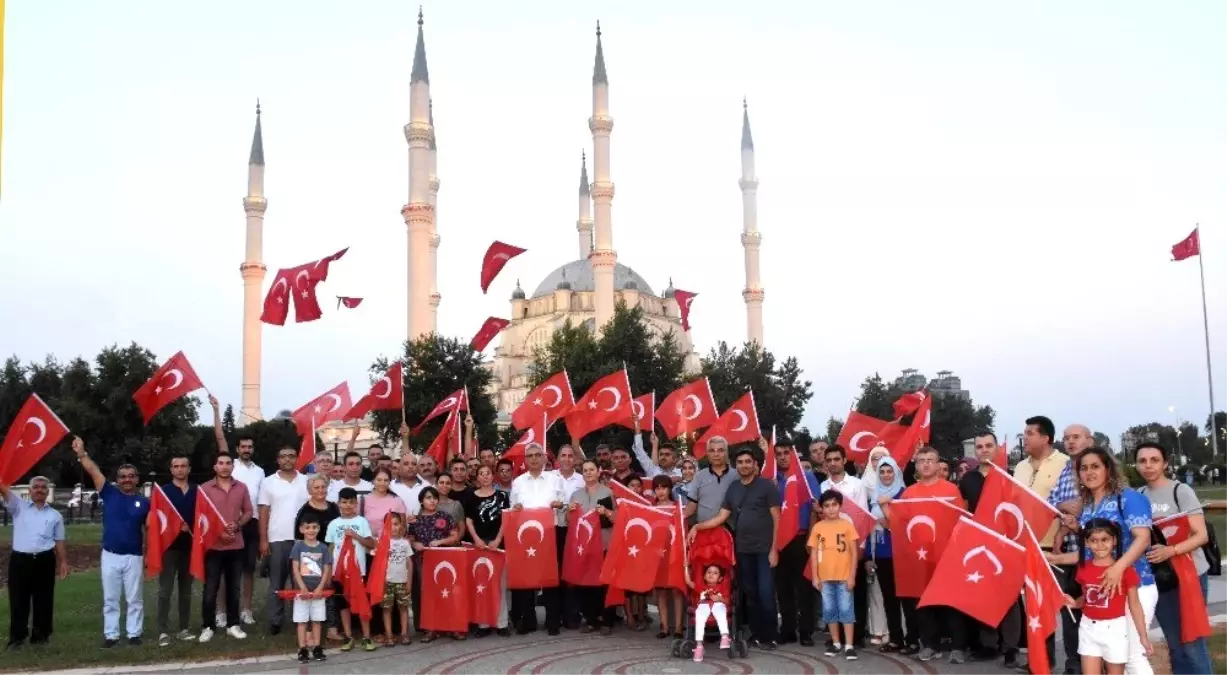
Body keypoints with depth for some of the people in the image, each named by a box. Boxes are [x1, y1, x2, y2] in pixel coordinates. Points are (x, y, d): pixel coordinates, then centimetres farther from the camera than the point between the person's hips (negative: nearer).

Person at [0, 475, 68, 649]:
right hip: (20, 560, -1)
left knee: (43, 600, 7)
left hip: (44, 561, 1)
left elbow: (59, 541, 12)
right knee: (18, 600, 1)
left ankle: (41, 634, 18)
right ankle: (17, 637, 9)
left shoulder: (55, 515, 11)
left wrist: (64, 562, 4)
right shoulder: (19, 507, 6)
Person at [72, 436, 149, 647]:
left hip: (134, 557, -1)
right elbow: (93, 471, -5)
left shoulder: (144, 502, 1)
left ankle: (134, 633, 15)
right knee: (110, 599, 8)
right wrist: (81, 453, -15)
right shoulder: (109, 493, 2)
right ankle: (111, 634, 16)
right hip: (110, 555, 1)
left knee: (134, 598, 6)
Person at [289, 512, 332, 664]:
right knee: (301, 620, 2)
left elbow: (327, 570, 1)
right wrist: (303, 588, -15)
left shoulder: (323, 548, 2)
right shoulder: (298, 546, -2)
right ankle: (303, 650, 8)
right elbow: (295, 569, -6)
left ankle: (317, 648, 17)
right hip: (302, 590, -2)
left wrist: (320, 588, -11)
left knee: (317, 620, 9)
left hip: (318, 590, 2)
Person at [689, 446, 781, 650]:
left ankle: (769, 636, 2)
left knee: (765, 592, -7)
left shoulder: (766, 486, -3)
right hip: (743, 549, 5)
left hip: (764, 549, -5)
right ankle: (756, 634, 17)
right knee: (750, 593, 9)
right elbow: (722, 517, 11)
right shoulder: (733, 488, 12)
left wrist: (774, 549, -11)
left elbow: (776, 518, -5)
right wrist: (697, 526, -1)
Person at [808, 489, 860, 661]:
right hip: (825, 578, 3)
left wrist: (852, 576, -6)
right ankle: (836, 643, 20)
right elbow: (814, 553, 6)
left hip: (844, 577, -3)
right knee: (829, 611, 9)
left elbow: (854, 552, -1)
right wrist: (815, 577, 1)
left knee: (846, 610, -1)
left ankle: (849, 645, 3)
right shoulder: (817, 527, 3)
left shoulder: (847, 525, -2)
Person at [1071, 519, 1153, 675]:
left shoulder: (1125, 569, -9)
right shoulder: (1084, 568, 1)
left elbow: (1134, 605, -5)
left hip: (1114, 629, -3)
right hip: (1088, 628, 3)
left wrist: (1143, 636, -5)